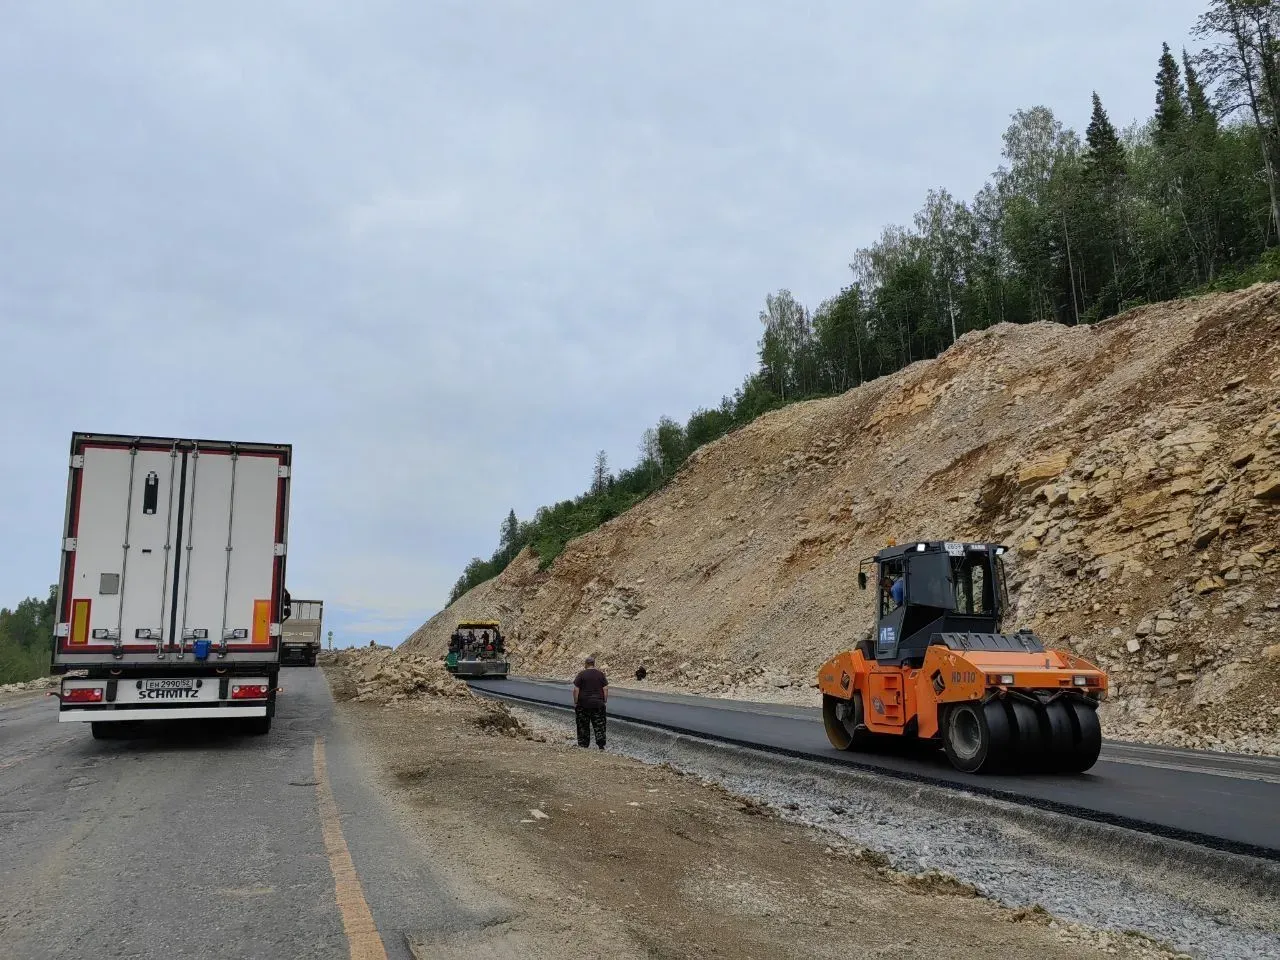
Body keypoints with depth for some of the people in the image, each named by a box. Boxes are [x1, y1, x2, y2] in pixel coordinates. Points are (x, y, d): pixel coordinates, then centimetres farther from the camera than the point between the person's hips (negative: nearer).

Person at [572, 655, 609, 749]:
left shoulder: (581, 674, -6)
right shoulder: (601, 674, 2)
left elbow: (576, 690, -9)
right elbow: (605, 689, 1)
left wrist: (575, 702, -2)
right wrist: (605, 701, 8)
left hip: (583, 704, -2)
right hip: (598, 704, 2)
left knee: (583, 726, 9)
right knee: (599, 725, 6)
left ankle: (583, 745, 13)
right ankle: (601, 745, -1)